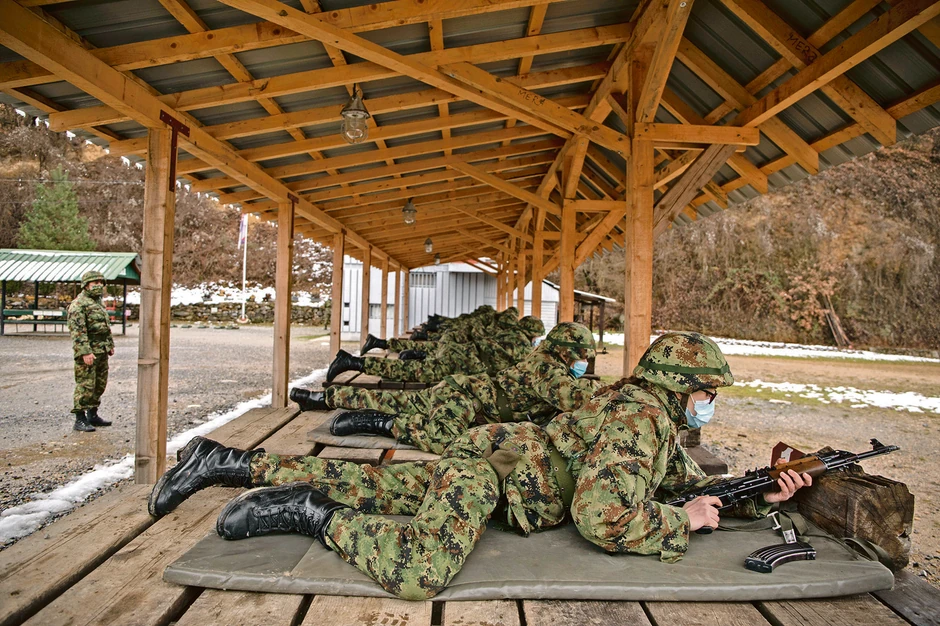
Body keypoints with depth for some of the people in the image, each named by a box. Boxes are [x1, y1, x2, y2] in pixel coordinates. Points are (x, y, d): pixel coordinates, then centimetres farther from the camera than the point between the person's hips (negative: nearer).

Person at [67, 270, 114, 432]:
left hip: (102, 351, 9)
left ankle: (93, 415, 24)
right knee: (85, 385, -6)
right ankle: (80, 420, 1)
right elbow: (77, 330, -19)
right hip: (88, 351, -9)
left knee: (100, 384, 13)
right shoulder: (78, 304, -12)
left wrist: (110, 345, 21)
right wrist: (85, 352, -24)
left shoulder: (99, 302, 17)